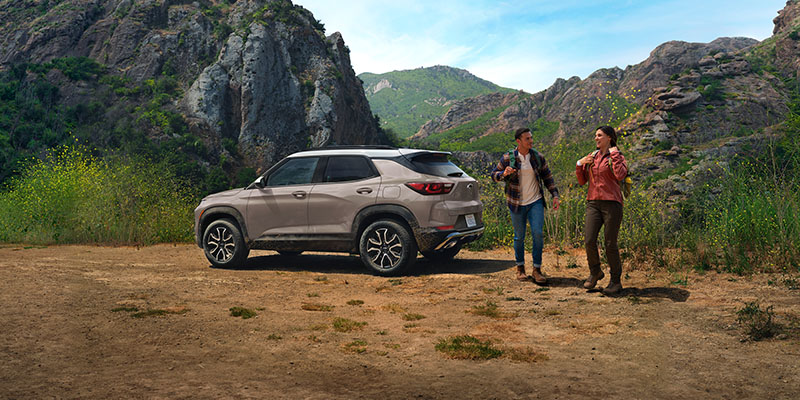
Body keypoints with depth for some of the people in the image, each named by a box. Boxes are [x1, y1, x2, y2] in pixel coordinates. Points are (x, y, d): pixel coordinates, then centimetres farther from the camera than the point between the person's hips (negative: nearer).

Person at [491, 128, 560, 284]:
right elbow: (494, 175, -1)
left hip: (536, 202, 1)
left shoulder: (538, 157, 0)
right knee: (519, 236, 7)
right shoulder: (508, 158, -6)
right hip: (517, 204, -1)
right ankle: (520, 267, 25)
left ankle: (537, 270, 0)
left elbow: (547, 177, 8)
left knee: (538, 233, -10)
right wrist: (504, 174, -23)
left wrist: (555, 195, 1)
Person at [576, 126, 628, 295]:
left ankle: (616, 281, 13)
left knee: (610, 244, -2)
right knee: (589, 240, -7)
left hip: (612, 203, -4)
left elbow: (620, 175, -22)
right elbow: (582, 181, 15)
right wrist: (580, 164, -1)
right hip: (593, 203, 4)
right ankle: (595, 272, 17)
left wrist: (614, 154, -13)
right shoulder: (592, 157, 14)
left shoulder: (618, 156, -1)